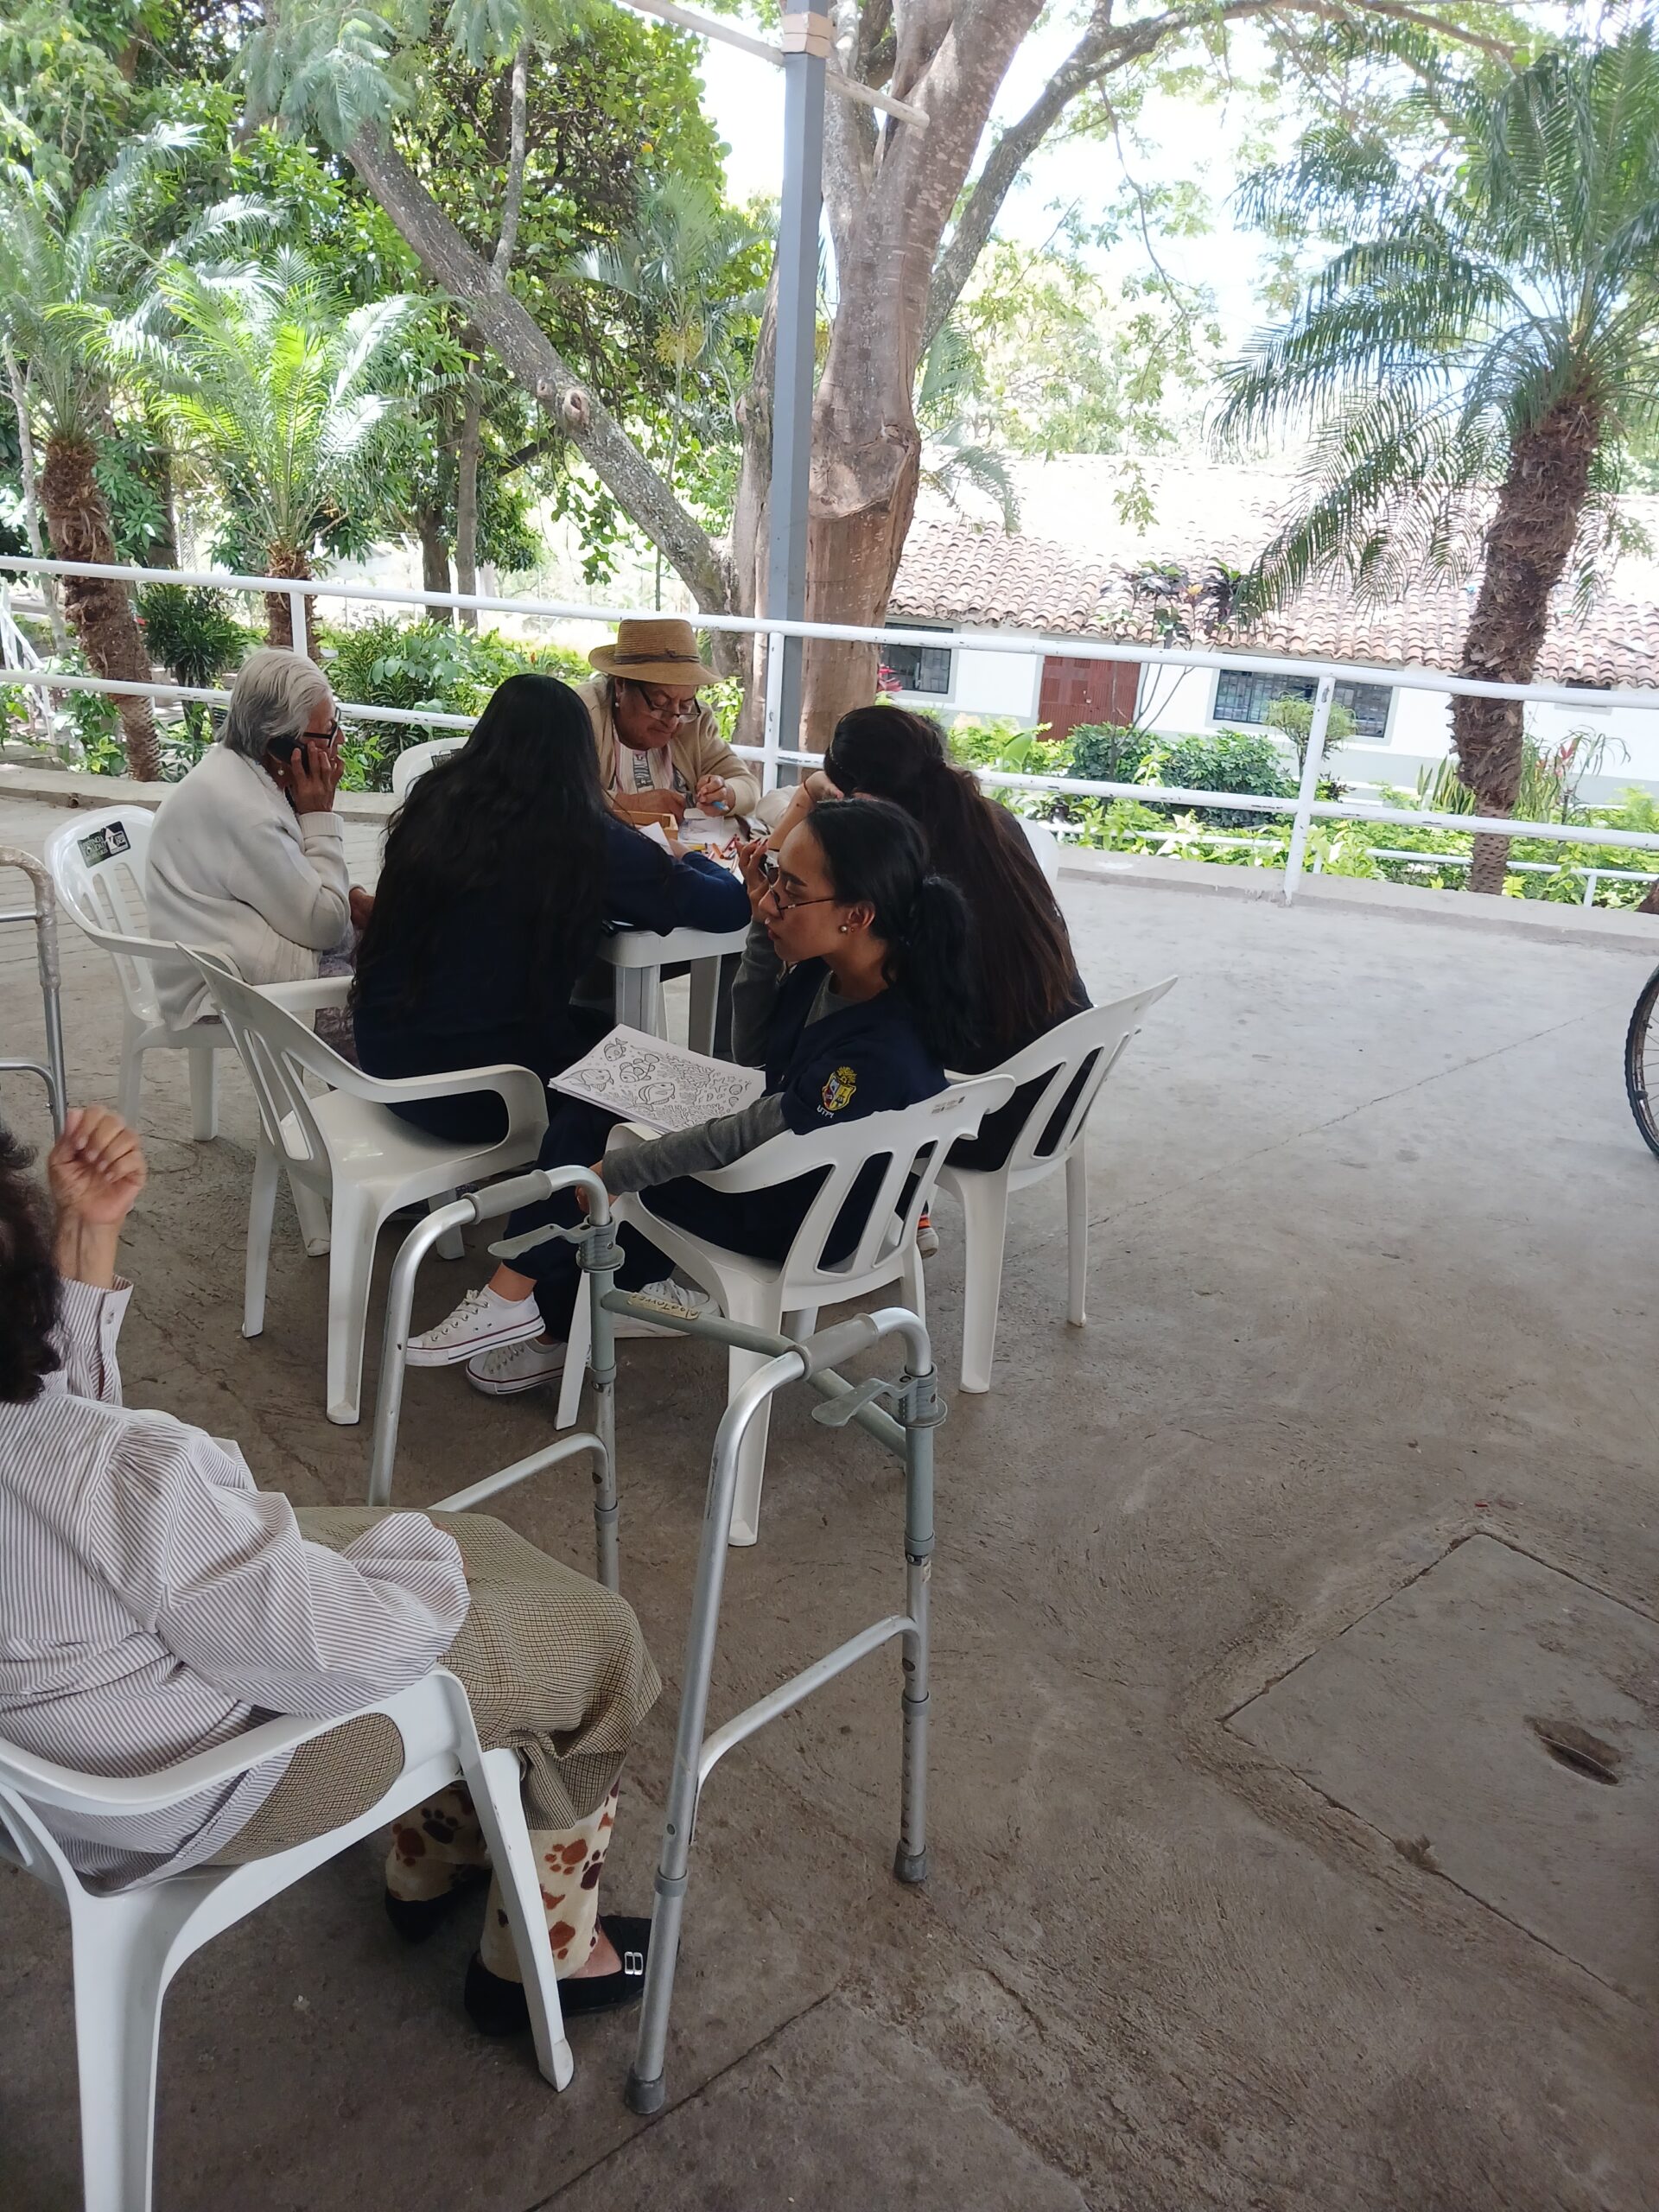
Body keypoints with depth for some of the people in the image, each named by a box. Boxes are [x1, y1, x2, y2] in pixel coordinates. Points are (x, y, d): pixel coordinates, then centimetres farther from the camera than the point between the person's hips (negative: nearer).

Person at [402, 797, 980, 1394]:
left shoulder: (884, 1054, -36)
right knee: (583, 1118, 6)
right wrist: (764, 926, -11)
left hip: (800, 1221, -8)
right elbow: (753, 1049, 3)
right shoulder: (829, 968, -13)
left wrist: (610, 1169, -19)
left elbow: (737, 1141, -29)